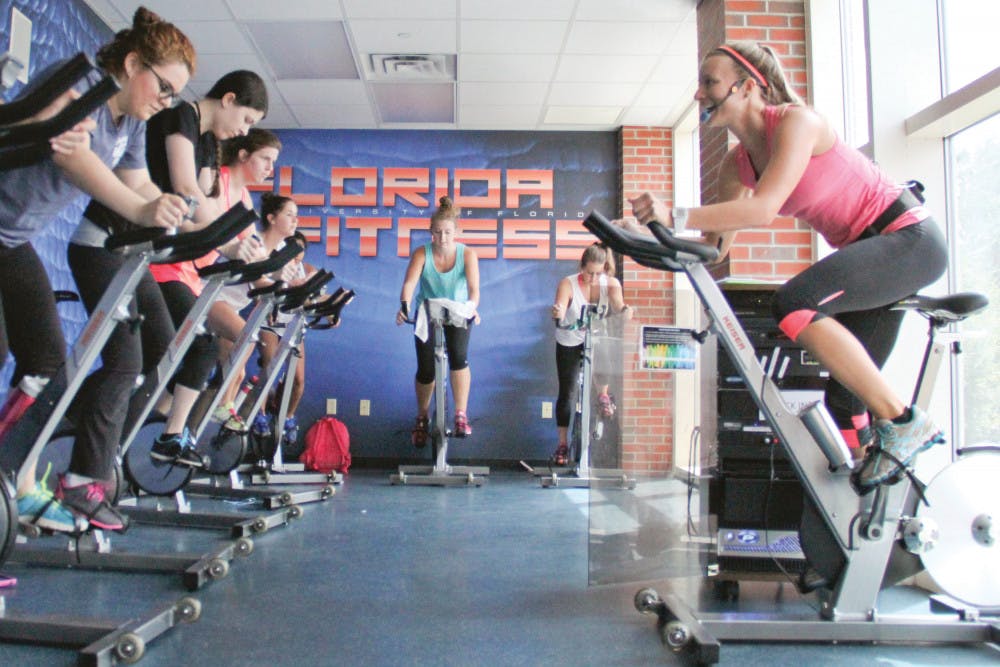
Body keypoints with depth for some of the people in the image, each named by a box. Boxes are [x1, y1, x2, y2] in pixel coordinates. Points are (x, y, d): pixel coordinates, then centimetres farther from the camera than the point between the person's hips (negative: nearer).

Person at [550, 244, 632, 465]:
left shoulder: (611, 283, -15)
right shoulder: (568, 284, -22)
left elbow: (618, 305, -32)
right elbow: (559, 312, -37)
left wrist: (625, 311, -54)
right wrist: (557, 312, -60)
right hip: (569, 342, -1)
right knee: (567, 392, -1)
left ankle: (603, 395, -2)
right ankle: (563, 443, 14)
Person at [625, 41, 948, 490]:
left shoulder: (796, 121, -19)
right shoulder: (736, 163, 3)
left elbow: (763, 209, -35)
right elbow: (716, 246, 2)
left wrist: (676, 216, -42)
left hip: (908, 239, -8)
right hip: (868, 250, 8)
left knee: (795, 305, -31)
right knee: (847, 394, 5)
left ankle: (905, 423, -19)